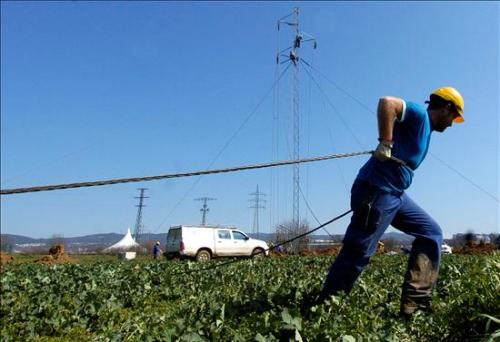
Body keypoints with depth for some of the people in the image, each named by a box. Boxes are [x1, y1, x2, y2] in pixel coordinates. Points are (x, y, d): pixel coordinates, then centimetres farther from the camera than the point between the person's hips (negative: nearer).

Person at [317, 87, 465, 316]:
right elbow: (386, 103, -22)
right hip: (376, 191, -10)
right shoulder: (419, 114, -4)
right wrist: (386, 143, -24)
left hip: (395, 194, 10)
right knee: (357, 253, -8)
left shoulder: (425, 128, 24)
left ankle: (415, 303, 8)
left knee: (431, 233, 10)